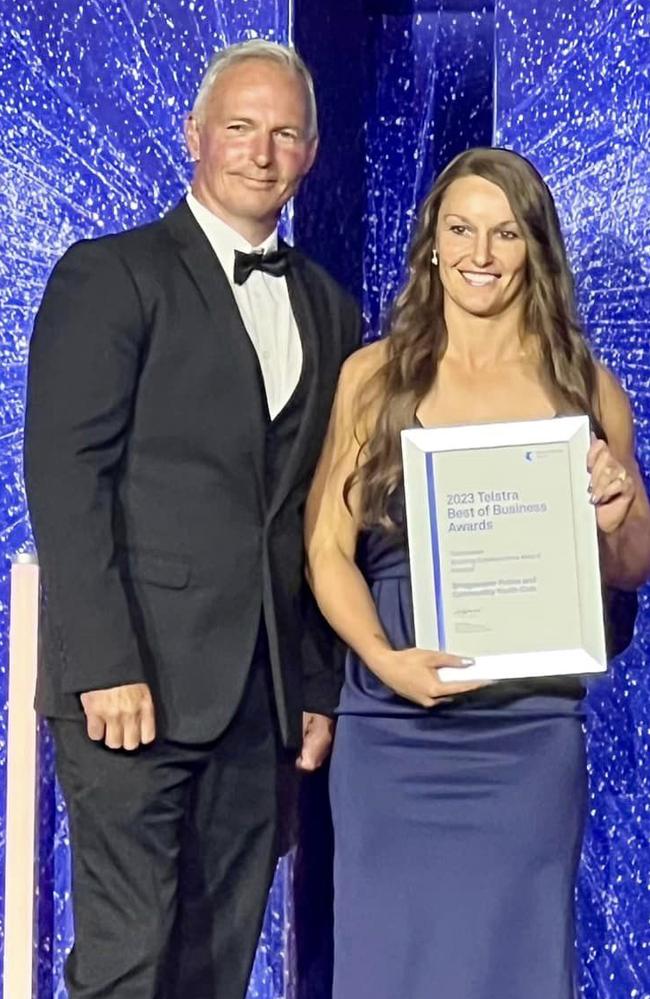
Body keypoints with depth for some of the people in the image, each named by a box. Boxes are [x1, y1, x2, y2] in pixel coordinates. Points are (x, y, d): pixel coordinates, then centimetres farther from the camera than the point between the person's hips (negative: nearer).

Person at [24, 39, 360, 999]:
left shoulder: (330, 309, 16)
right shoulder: (111, 274, -1)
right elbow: (64, 477, -9)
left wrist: (320, 686, 10)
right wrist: (105, 666, -16)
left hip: (264, 695, 5)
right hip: (136, 679, -5)